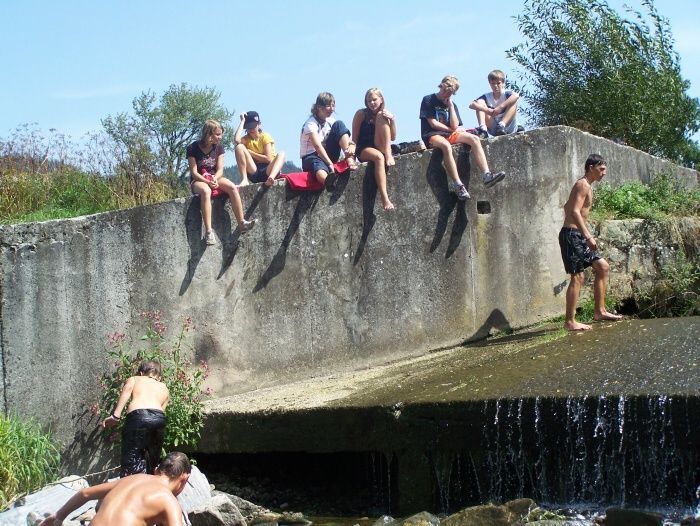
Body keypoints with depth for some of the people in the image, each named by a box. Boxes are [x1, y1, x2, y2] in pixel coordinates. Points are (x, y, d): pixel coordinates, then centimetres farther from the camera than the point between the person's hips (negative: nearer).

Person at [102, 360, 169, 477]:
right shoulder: (164, 388, 35)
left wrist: (115, 416, -5)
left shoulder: (134, 380, 27)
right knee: (152, 462, 20)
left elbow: (127, 390, 4)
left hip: (138, 416, -3)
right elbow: (163, 408, 18)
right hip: (160, 418, 3)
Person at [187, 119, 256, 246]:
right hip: (198, 181, -4)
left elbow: (220, 170, 0)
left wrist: (215, 179, -22)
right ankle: (209, 231, -46)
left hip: (214, 178, 4)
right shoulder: (193, 148, -8)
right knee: (206, 191, -40)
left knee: (232, 187, -27)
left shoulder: (218, 147, 5)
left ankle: (242, 223, -27)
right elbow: (194, 172, -11)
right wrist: (208, 182, -26)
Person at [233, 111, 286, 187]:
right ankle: (244, 180, -28)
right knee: (239, 147, -15)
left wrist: (249, 152, -7)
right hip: (253, 174, 1)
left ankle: (271, 178, -54)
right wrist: (242, 121, -7)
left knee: (281, 154, -26)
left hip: (267, 171, -1)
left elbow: (268, 159, -10)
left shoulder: (265, 136, 2)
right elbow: (236, 139, -18)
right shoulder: (246, 139, 8)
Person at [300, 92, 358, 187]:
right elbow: (317, 146, -29)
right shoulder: (311, 123, -15)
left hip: (327, 154, 6)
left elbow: (347, 138, -3)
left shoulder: (330, 121, 5)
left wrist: (351, 145, -29)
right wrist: (330, 164, -42)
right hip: (311, 156, -6)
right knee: (321, 171, -46)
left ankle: (350, 160, -28)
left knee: (339, 125, -11)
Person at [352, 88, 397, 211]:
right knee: (379, 157, -39)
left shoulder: (384, 114, 8)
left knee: (381, 117, -15)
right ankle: (385, 199, -50)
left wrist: (392, 120, -13)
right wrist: (352, 150, -17)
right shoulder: (361, 114, -2)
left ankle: (388, 155, -28)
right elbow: (354, 137, -2)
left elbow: (393, 137, 1)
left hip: (380, 148, 3)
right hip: (363, 150, -3)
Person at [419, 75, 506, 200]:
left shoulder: (452, 104, 17)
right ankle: (457, 185, -41)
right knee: (446, 146, -40)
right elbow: (433, 123, -5)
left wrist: (450, 106, -1)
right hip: (432, 136, -5)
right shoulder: (428, 100, 3)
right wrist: (452, 130, 0)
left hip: (450, 135, 6)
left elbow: (455, 126, 2)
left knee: (474, 139, -19)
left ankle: (487, 176, -33)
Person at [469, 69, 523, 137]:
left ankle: (501, 125, -36)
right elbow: (472, 105, -13)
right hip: (493, 129, 2)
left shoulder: (506, 94, -3)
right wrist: (487, 110, -30)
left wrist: (501, 107, -35)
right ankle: (483, 129, -29)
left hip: (508, 127, -2)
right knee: (480, 103, -7)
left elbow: (516, 96, -28)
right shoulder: (486, 97, 4)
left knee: (513, 102, -19)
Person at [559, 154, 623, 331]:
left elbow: (568, 207, 30)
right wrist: (588, 236, -29)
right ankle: (570, 321, -8)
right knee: (578, 277, -10)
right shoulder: (583, 185, -11)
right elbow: (575, 212, -23)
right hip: (572, 235, -10)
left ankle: (599, 311, 14)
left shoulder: (586, 186, 20)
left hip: (578, 236, 10)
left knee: (603, 267, 11)